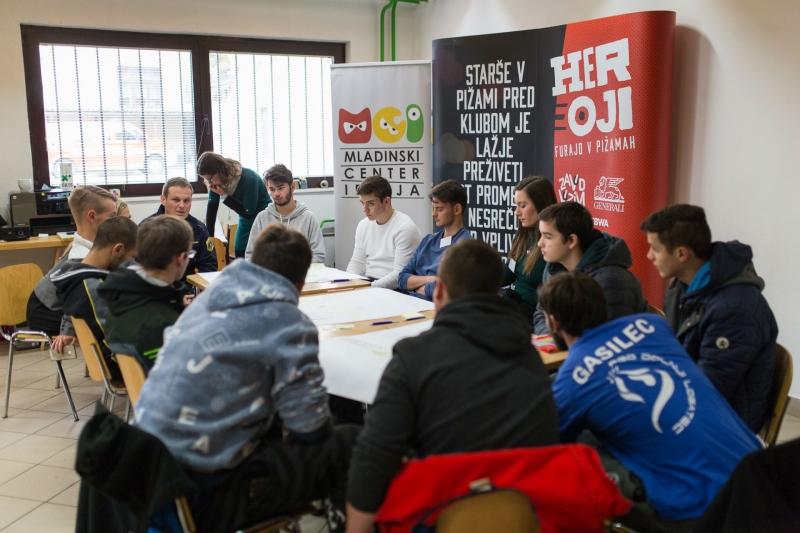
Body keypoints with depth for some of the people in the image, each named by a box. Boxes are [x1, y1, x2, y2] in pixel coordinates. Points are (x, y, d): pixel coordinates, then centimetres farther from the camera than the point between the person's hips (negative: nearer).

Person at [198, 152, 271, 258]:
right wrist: (209, 237, -8)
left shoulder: (249, 179, -27)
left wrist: (224, 195, -24)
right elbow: (211, 208, -6)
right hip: (245, 223, 6)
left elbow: (248, 213, -21)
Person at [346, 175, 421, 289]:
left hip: (393, 289, -7)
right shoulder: (363, 225, 11)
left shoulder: (405, 228, -13)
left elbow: (400, 274, -18)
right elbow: (356, 262, 15)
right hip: (366, 282, 7)